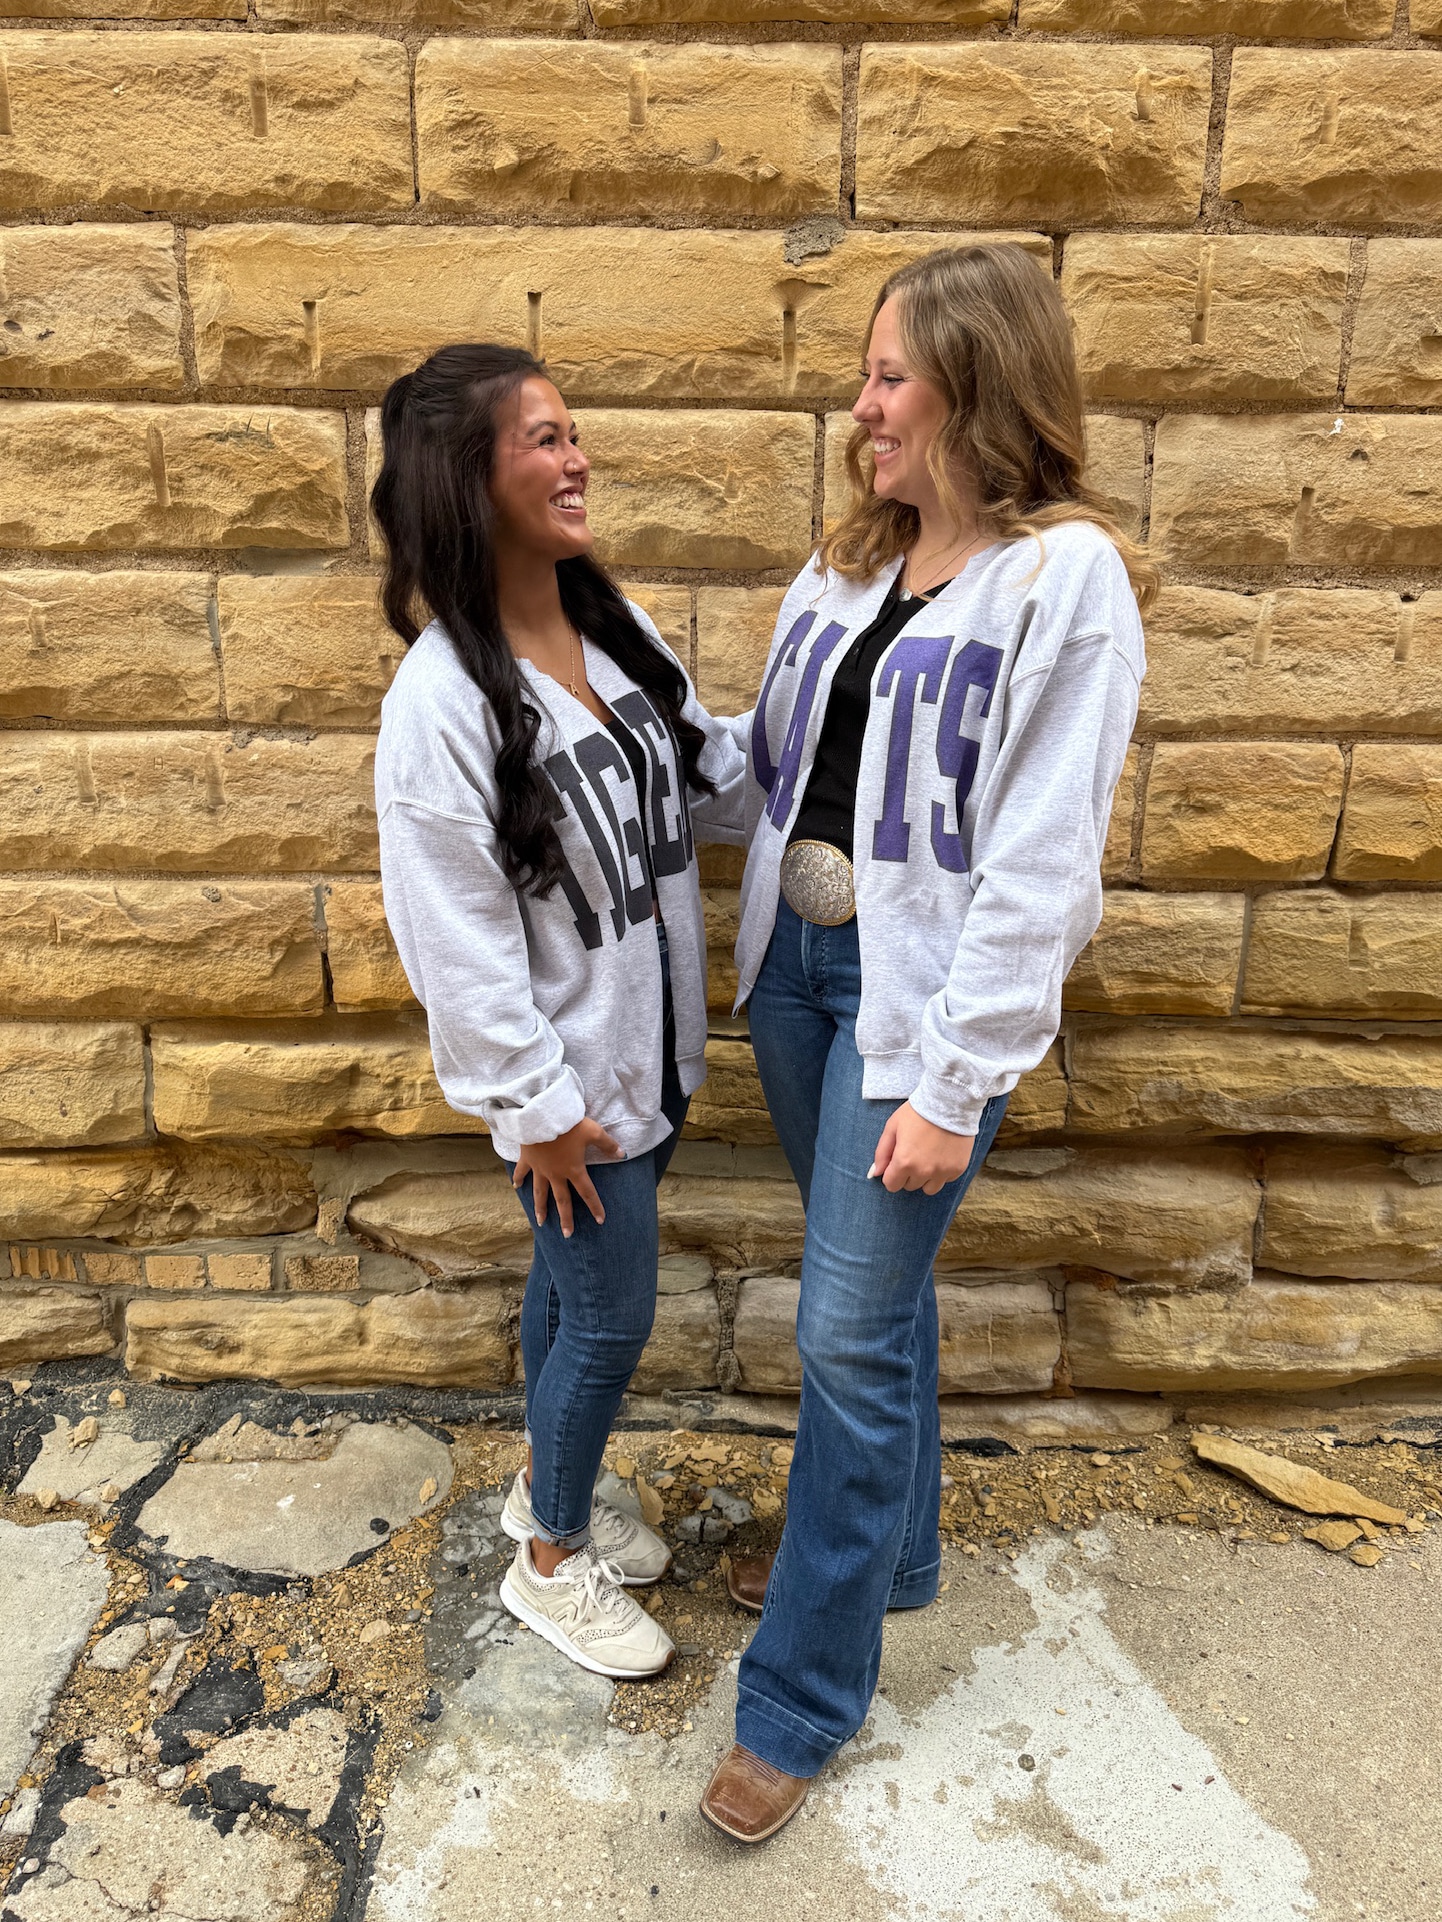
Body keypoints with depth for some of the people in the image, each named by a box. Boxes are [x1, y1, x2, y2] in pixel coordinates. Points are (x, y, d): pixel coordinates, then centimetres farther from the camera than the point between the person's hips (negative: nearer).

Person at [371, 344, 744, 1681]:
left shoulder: (614, 628, 0)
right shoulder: (442, 698, -23)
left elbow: (710, 769, 10)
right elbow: (456, 934, -20)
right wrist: (535, 1106, -15)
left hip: (650, 1047, 7)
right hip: (571, 1072, -7)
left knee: (572, 1283, 23)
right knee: (611, 1314, 8)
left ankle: (548, 1491, 48)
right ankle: (551, 1562, 36)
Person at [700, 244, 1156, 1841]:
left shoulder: (1065, 577, -13)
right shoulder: (854, 555, 10)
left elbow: (1040, 857, -17)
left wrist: (954, 1081, -18)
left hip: (921, 991, -7)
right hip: (799, 960, 7)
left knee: (851, 1331, 0)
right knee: (873, 1286, 20)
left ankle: (802, 1695, 21)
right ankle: (885, 1546, 43)